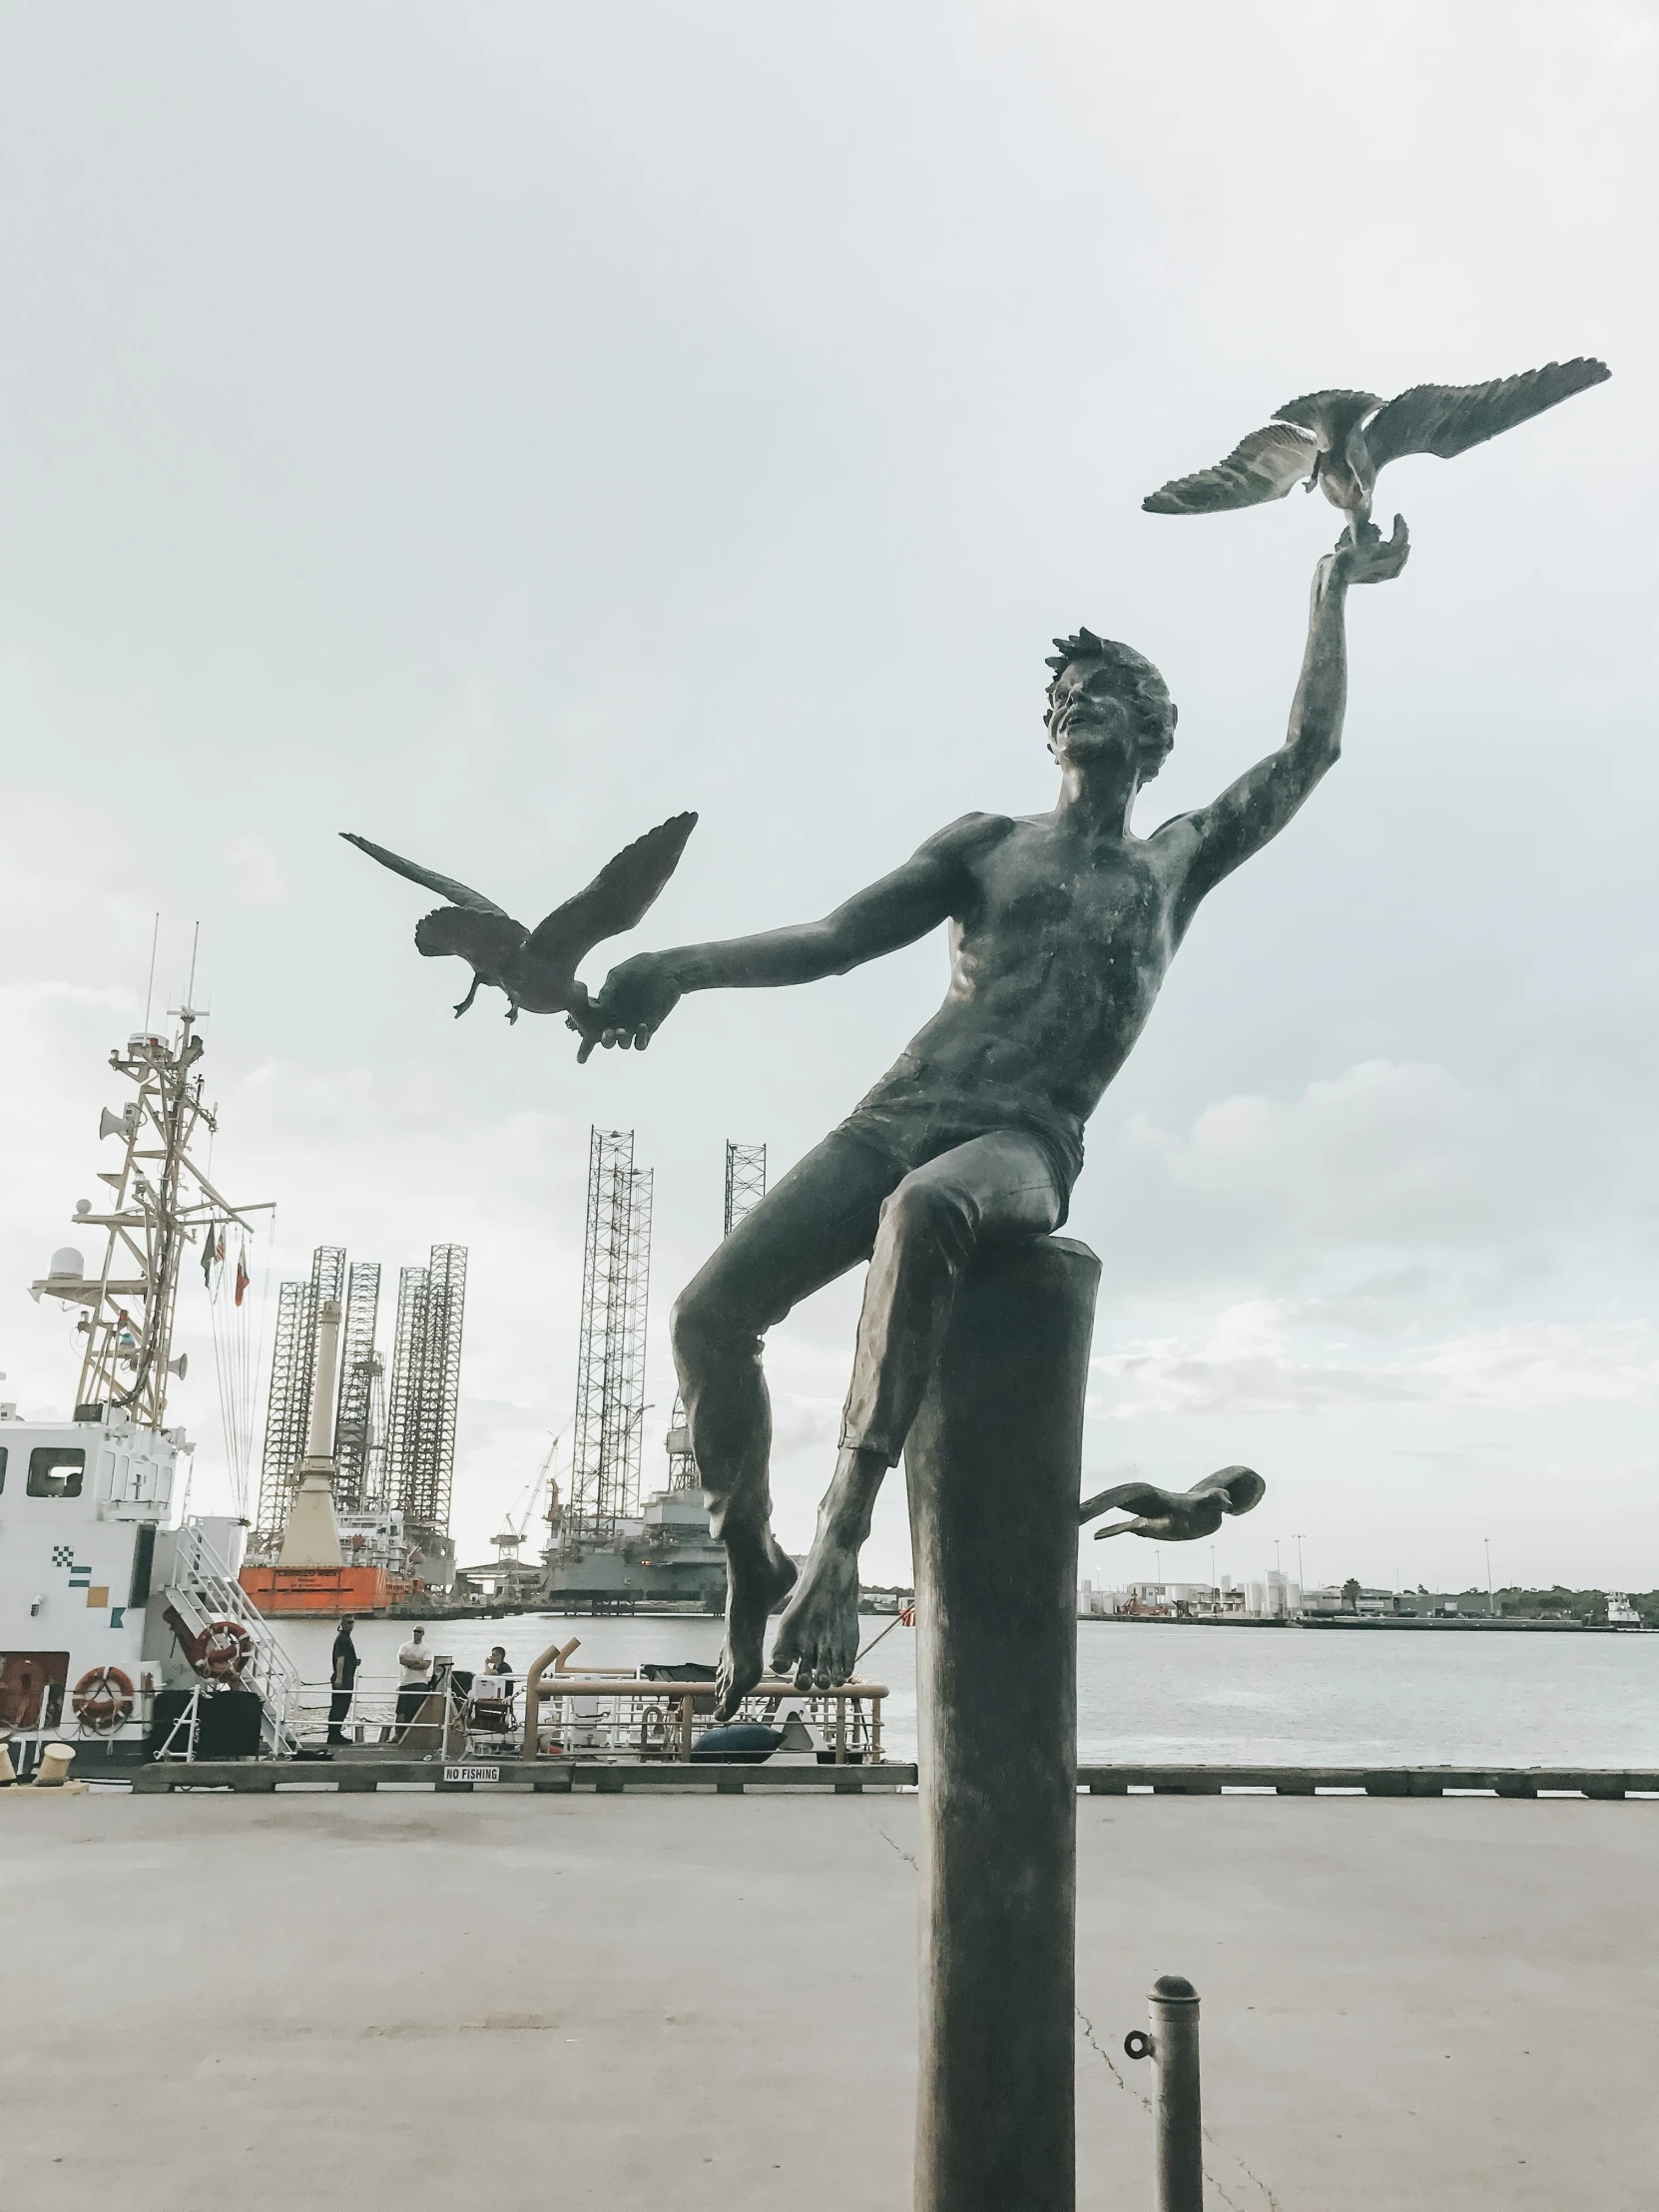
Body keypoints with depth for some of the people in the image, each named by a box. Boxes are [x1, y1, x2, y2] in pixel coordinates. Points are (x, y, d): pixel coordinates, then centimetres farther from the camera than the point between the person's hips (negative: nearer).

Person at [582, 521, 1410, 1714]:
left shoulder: (1179, 862, 21)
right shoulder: (987, 843, 21)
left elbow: (1310, 752, 18)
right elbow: (839, 938, 11)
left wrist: (1334, 587, 22)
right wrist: (684, 967, -3)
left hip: (1026, 1148, -3)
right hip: (898, 1114, 3)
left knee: (924, 1210, -42)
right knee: (709, 1316, -15)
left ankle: (843, 1532, -38)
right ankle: (753, 1566, 7)